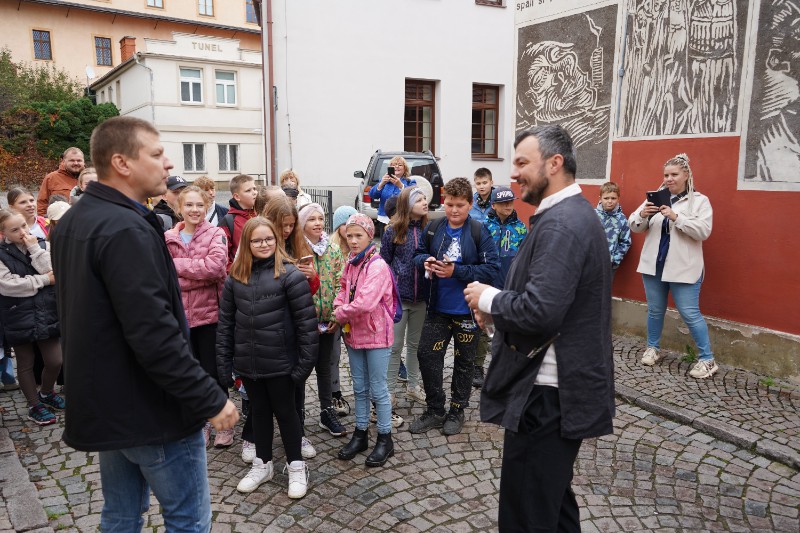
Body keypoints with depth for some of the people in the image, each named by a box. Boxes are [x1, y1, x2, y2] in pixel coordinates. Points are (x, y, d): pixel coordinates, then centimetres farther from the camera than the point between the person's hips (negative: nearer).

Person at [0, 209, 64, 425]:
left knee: (55, 361, 6)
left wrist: (35, 249, -15)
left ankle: (46, 393, 35)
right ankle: (34, 405, 29)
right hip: (19, 318, -2)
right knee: (25, 365, 12)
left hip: (47, 314, 2)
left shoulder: (43, 245, 2)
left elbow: (53, 272, -11)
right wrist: (44, 280, -14)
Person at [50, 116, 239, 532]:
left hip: (102, 404, 9)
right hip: (151, 410, -9)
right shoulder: (126, 230, -23)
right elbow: (155, 336, -29)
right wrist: (211, 401, -22)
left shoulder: (71, 223, 9)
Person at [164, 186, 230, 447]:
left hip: (209, 312, -3)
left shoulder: (215, 234, -5)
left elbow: (215, 266, -21)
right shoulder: (169, 238, 4)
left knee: (213, 372, 5)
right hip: (180, 314, 3)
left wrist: (179, 266, -14)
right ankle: (201, 422, 30)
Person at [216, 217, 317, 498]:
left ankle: (296, 466, 28)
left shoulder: (290, 275, -12)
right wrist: (224, 363, 3)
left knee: (284, 411, 10)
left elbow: (306, 321, -12)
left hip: (279, 362, -4)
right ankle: (262, 464, 36)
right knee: (259, 411, 18)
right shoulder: (235, 278, 2)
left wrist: (305, 361, -14)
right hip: (248, 363, 4)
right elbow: (225, 323, 5)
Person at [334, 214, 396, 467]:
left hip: (375, 334, -7)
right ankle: (361, 433, 32)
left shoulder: (377, 266, -19)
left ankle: (385, 438, 20)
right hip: (353, 333, 7)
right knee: (359, 387, 17)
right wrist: (338, 307, -6)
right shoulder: (351, 263, 5)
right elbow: (344, 290, 16)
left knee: (378, 388, 5)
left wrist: (340, 314, -15)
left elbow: (365, 303, -29)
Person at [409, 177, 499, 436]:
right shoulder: (433, 228, -2)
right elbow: (419, 253, 11)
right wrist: (425, 261, -13)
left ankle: (457, 411, 31)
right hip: (438, 306, 4)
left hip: (467, 309, -3)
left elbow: (491, 269, -18)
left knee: (463, 361, 13)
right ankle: (434, 410, 24)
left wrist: (456, 272, -24)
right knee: (426, 355, 5)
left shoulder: (479, 232, -14)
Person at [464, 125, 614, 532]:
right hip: (564, 384, 11)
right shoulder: (573, 213, 13)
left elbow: (539, 311, -30)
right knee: (554, 500, 24)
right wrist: (498, 307, 6)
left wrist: (488, 298, -13)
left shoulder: (560, 223, -20)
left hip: (547, 393, -11)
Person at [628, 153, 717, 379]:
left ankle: (707, 359, 11)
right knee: (655, 310, 15)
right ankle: (652, 348, 33)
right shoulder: (656, 198, 6)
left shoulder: (700, 201, -2)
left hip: (683, 268, -4)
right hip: (654, 265, 4)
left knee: (690, 314, -1)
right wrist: (643, 214, -18)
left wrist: (676, 216, -25)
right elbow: (634, 227, 3)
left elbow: (703, 231, -15)